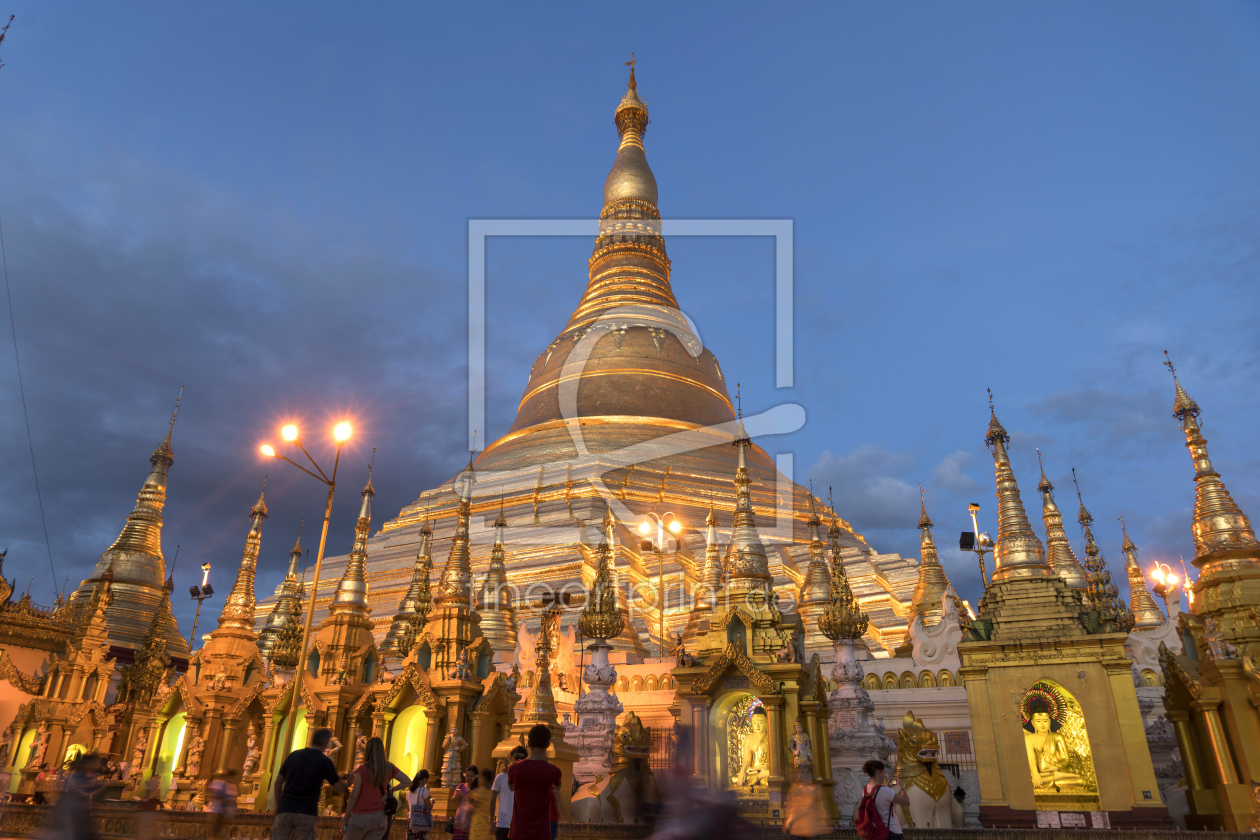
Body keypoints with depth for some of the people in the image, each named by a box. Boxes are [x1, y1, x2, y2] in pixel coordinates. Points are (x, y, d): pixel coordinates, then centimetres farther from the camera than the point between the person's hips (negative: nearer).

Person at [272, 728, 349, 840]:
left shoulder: (293, 755, 9)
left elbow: (278, 782, 13)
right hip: (307, 813, -3)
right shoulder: (325, 761, -1)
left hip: (285, 810, 3)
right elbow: (340, 789, 4)